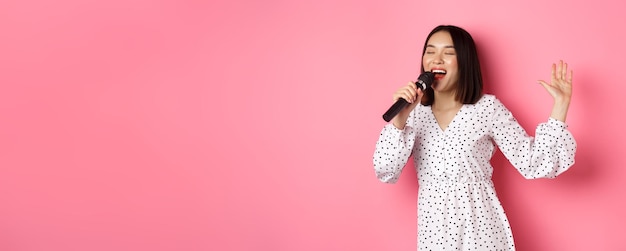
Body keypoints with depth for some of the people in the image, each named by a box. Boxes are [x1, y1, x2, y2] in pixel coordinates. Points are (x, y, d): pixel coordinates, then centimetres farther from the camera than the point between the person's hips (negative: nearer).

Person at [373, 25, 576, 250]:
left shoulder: (487, 108, -5)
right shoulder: (415, 113, 1)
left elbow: (532, 163, -9)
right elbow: (385, 173, -6)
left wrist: (560, 105, -14)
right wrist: (399, 120, -18)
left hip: (480, 228, -2)